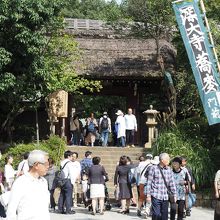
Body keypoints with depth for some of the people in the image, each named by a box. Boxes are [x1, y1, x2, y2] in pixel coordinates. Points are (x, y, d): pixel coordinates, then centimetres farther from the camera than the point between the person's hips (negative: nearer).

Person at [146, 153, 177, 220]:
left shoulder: (169, 170, 8)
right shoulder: (153, 168, -4)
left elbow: (172, 183, 13)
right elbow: (149, 183, -2)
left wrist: (174, 194, 11)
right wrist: (148, 195, -5)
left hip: (165, 197, 4)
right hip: (156, 196, -4)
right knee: (156, 214, -9)